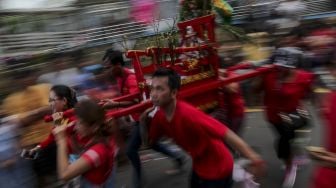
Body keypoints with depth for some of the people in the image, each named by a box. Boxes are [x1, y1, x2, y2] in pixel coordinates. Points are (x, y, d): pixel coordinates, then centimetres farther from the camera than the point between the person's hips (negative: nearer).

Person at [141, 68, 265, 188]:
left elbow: (225, 133, -37)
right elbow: (148, 142, 5)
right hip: (198, 167, 7)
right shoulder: (159, 116, -9)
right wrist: (143, 122, -13)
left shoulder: (188, 114, -33)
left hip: (218, 168, -7)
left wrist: (251, 155, -47)